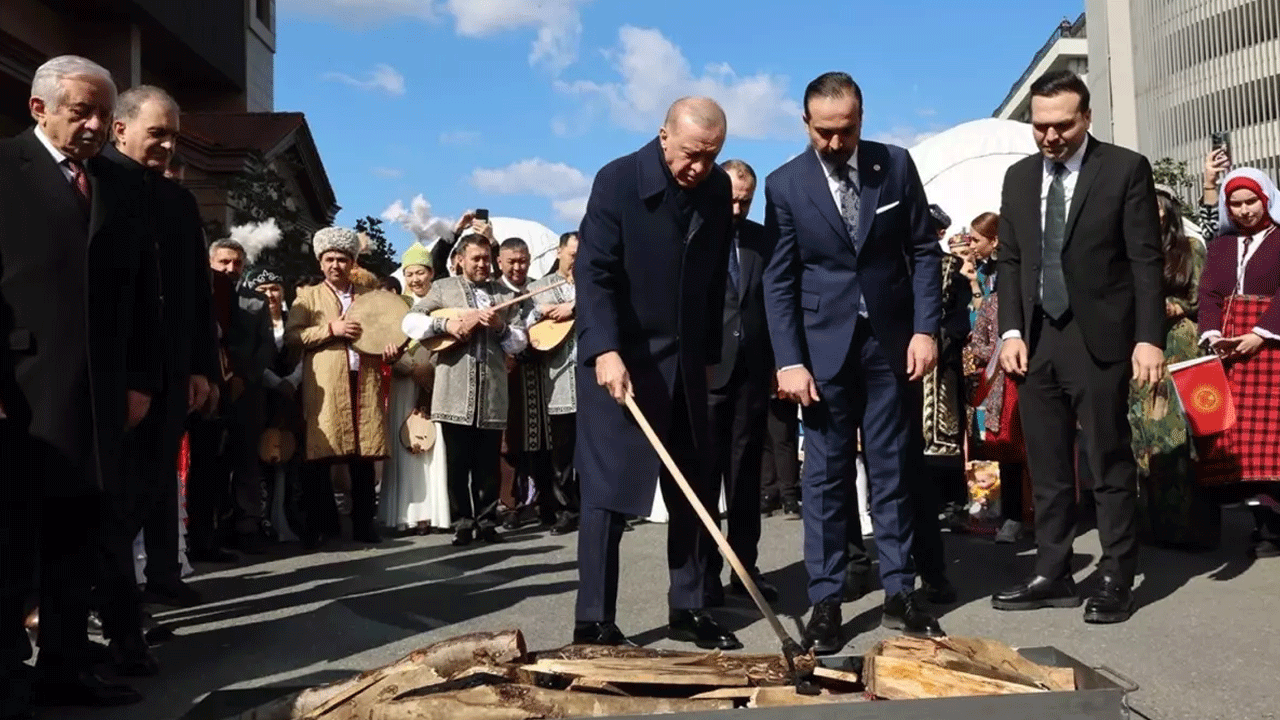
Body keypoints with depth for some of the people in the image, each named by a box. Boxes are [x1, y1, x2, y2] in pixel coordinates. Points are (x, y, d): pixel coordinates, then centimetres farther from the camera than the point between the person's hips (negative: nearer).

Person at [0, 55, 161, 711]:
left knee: (76, 544, 9)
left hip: (98, 395, 5)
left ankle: (65, 668, 18)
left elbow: (143, 290, 14)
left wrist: (140, 380, 7)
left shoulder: (126, 185, 15)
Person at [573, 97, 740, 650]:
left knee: (695, 493, 8)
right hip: (619, 358, -6)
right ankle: (593, 623, 2)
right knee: (608, 491, -5)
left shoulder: (717, 189, 4)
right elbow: (594, 272, -18)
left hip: (685, 360, 6)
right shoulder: (618, 180, -12)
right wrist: (606, 351, -29)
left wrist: (708, 352, 13)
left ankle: (689, 610, 19)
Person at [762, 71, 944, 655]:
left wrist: (925, 328, -4)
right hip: (825, 344, -1)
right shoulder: (785, 184, -3)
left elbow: (924, 251, 6)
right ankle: (825, 601, 8)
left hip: (892, 341, 2)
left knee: (892, 470, 8)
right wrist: (789, 361, -11)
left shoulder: (896, 165, 2)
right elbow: (779, 280, -4)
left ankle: (899, 593, 16)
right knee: (825, 474, 1)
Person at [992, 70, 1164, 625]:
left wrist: (1149, 338, -13)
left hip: (1100, 339, -4)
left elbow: (1147, 260, -6)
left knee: (1110, 465, 3)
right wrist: (1011, 331, 1)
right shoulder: (1018, 177, 12)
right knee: (1046, 468, 8)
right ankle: (1052, 575, 17)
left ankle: (1116, 580, 12)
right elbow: (1009, 261, 12)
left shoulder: (1126, 168, -2)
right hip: (1036, 340, 5)